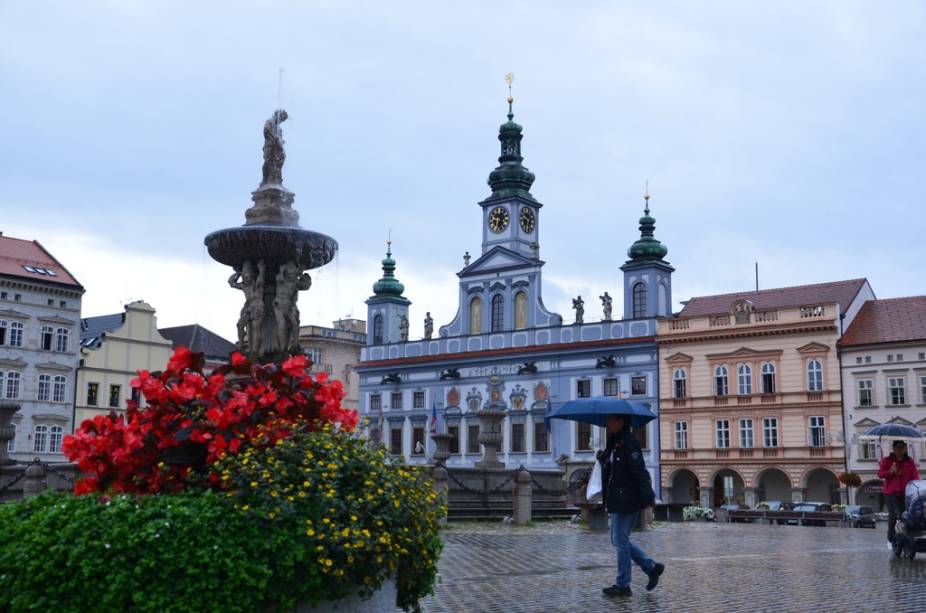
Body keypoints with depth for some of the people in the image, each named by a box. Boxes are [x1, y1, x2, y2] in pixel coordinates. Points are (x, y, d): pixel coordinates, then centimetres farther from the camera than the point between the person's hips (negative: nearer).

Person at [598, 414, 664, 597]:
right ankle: (652, 568, 23)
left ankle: (623, 585, 8)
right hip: (617, 500, 10)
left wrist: (648, 497, -25)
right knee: (619, 540, 15)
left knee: (620, 541, -2)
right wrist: (602, 459, 1)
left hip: (627, 500, -10)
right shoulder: (613, 443, 14)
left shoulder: (628, 443, -16)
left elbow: (640, 472, -21)